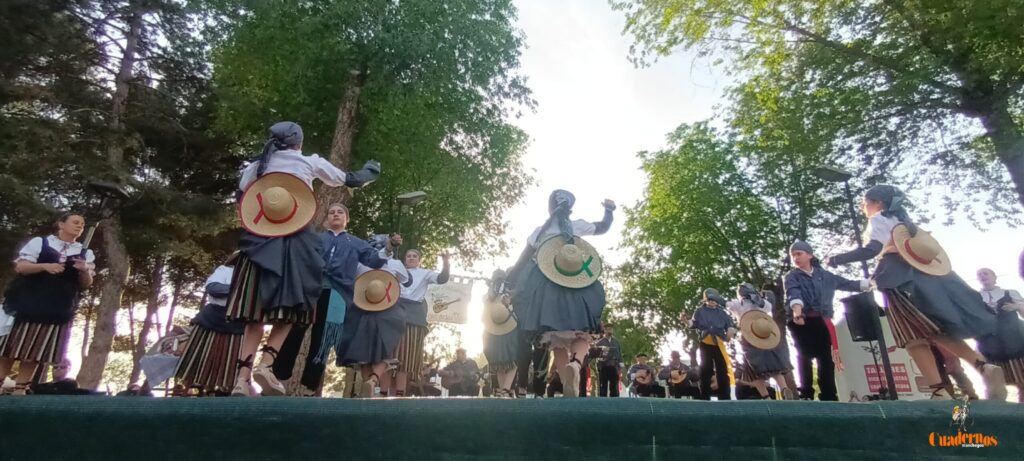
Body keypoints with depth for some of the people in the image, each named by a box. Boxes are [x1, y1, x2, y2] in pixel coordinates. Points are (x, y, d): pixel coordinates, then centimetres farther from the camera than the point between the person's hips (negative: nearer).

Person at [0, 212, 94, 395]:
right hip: (27, 302, -1)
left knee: (36, 352, 3)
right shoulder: (39, 242, 5)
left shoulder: (86, 253, 10)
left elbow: (85, 285, 8)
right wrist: (44, 266, -19)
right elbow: (20, 267, -1)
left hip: (58, 310, 2)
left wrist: (85, 271, -13)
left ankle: (19, 389, 10)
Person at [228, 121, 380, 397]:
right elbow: (349, 180, 18)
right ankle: (266, 364, -14)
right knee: (290, 308, 3)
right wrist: (371, 171, 36)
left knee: (256, 311, 4)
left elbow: (242, 199, 9)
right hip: (296, 242, -3)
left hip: (260, 241, 3)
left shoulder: (257, 165, 15)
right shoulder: (310, 162, 9)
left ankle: (243, 377, -4)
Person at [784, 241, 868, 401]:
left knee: (827, 359, 2)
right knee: (805, 357, -11)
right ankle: (806, 395, -11)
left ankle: (829, 396, 9)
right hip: (801, 321, -4)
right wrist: (797, 309, -36)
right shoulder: (791, 277, 4)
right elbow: (793, 293, -16)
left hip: (821, 321, 4)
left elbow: (846, 284, 28)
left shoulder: (824, 275, 18)